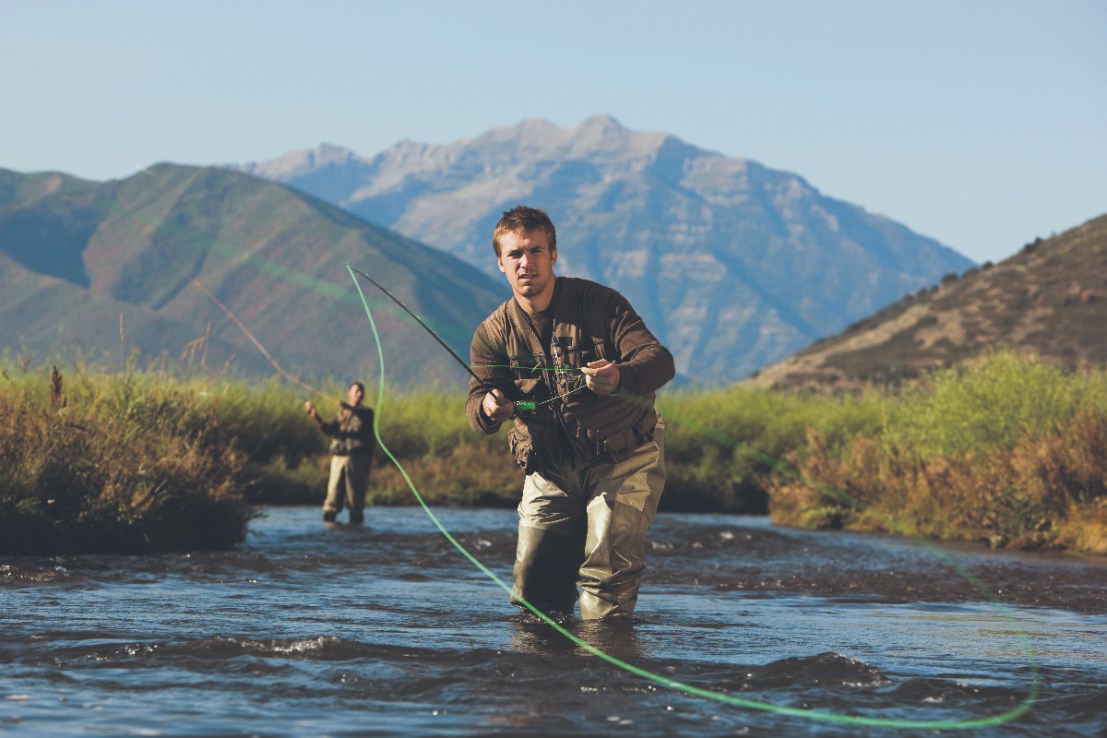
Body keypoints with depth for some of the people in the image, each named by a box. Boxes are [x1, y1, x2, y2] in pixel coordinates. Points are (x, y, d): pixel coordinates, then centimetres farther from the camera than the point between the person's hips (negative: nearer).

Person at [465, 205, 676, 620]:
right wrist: (489, 409, -39)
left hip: (624, 457, -3)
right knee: (533, 580, 0)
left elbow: (660, 361, -21)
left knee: (608, 568, -15)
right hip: (552, 468, 3)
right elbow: (476, 403, -12)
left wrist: (619, 377, -44)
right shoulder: (493, 334, -2)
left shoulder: (597, 303, -11)